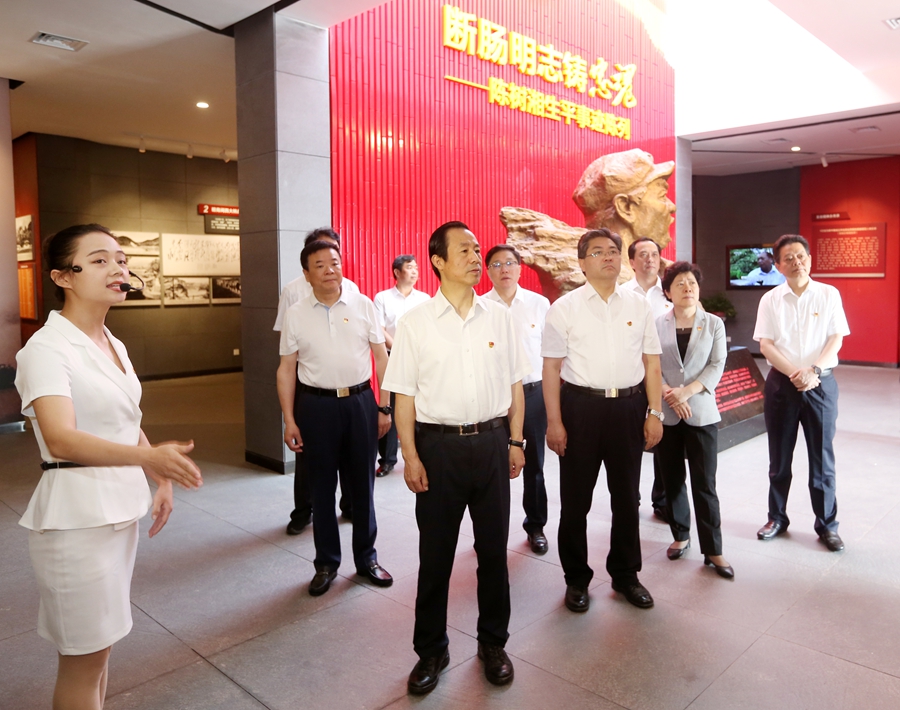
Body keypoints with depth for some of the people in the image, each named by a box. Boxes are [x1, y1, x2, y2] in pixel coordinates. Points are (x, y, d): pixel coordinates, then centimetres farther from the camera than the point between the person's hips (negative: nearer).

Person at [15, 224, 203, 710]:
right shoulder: (46, 348, -16)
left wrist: (161, 480, 6)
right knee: (84, 657, 6)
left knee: (99, 643, 20)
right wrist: (151, 456, -43)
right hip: (75, 517, -7)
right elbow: (61, 439, -30)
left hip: (120, 508, 8)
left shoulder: (113, 345, 8)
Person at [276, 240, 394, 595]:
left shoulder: (363, 305, 0)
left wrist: (384, 407, -1)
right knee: (322, 487, 11)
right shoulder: (296, 314, 1)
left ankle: (366, 558, 30)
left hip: (360, 401, 0)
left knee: (362, 484, 11)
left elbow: (381, 357, 2)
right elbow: (286, 369, 3)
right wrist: (289, 420, 0)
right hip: (316, 405, 0)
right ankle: (326, 563, 29)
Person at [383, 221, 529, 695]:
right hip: (438, 445, -2)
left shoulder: (499, 317, 4)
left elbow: (515, 385, 8)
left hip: (492, 442, 2)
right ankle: (431, 650, 29)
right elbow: (404, 396, -3)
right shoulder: (415, 323, -3)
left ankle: (493, 643, 34)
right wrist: (410, 456, -7)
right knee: (435, 552, 10)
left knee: (493, 548, 13)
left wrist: (515, 442, 5)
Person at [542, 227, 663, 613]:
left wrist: (655, 413, 1)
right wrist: (554, 421, -10)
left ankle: (625, 574, 35)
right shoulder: (564, 308, -2)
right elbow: (551, 367, -5)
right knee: (576, 498, 8)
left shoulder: (639, 306, 7)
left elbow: (651, 363, 7)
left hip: (629, 406, 3)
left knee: (627, 495, 15)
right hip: (581, 406, -2)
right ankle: (576, 578, 27)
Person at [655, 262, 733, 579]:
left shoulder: (714, 324, 3)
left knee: (705, 483, -1)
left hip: (701, 411, -1)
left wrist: (687, 392, -16)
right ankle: (681, 535, 27)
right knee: (672, 479, 10)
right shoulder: (656, 325, 2)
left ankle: (713, 549, 9)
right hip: (666, 412, 1)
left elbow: (717, 365, -4)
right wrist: (669, 395, -17)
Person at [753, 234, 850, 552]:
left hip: (821, 383, -1)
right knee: (779, 457, 10)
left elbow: (836, 339, -2)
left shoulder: (829, 294, 1)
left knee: (822, 457, 5)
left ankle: (827, 524, 19)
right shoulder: (770, 300, 1)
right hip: (781, 383, 1)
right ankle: (777, 518, 24)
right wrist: (794, 373, -15)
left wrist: (813, 371, -17)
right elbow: (765, 345, -3)